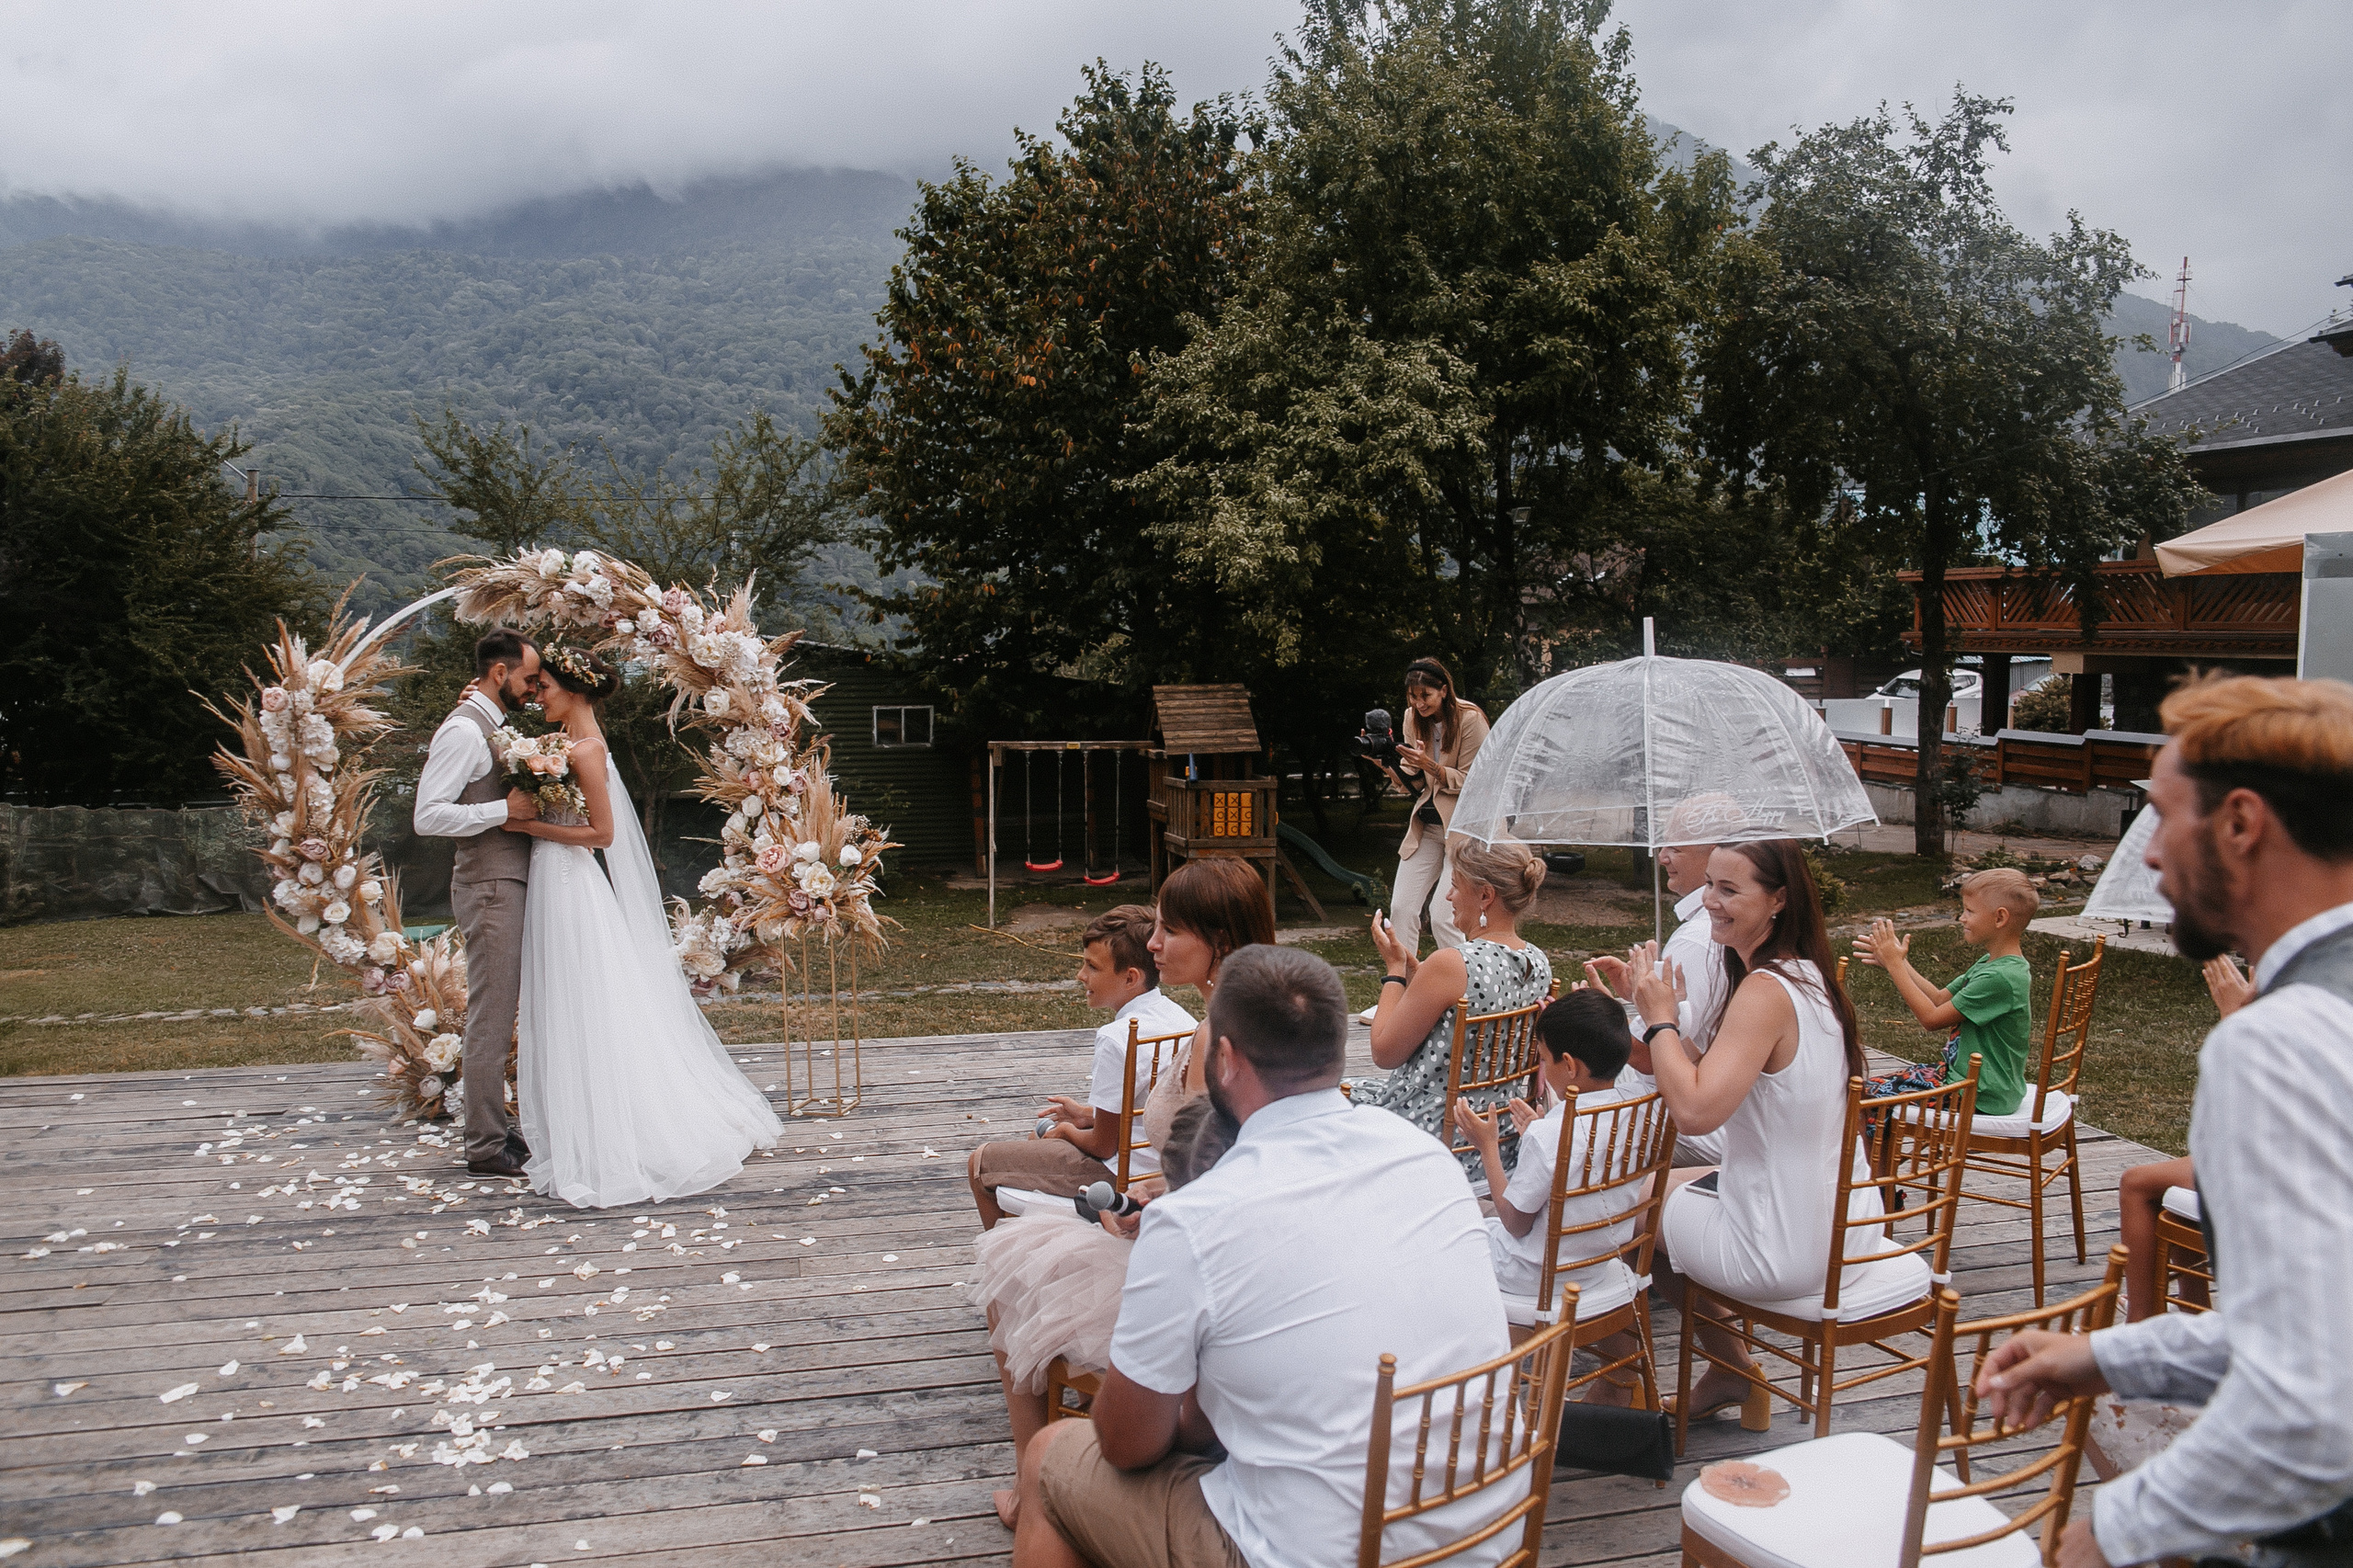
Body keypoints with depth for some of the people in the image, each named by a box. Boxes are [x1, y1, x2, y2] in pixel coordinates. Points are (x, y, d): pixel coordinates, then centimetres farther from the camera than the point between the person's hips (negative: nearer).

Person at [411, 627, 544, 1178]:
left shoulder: (494, 726, 17)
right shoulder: (464, 730, -13)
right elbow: (428, 816, -19)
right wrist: (505, 809, -21)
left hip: (510, 884, 10)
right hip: (489, 888, -10)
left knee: (499, 1016, 14)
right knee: (490, 1019, -5)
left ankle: (495, 1131, 22)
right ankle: (487, 1147, 2)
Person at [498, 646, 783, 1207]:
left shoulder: (586, 750, -16)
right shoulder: (570, 741, 12)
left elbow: (602, 832, -17)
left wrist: (529, 825, -16)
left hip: (572, 887, -10)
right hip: (558, 885, 10)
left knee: (587, 1018, -3)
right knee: (568, 1017, 15)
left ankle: (606, 1150, 5)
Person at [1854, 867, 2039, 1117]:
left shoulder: (2001, 977, -26)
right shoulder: (1990, 964, 6)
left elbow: (1932, 1018, -22)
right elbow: (1940, 999, 10)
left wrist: (1895, 965, -15)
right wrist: (1899, 963, 0)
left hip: (1980, 1099, -10)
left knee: (1870, 1097, -8)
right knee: (1879, 1083, 13)